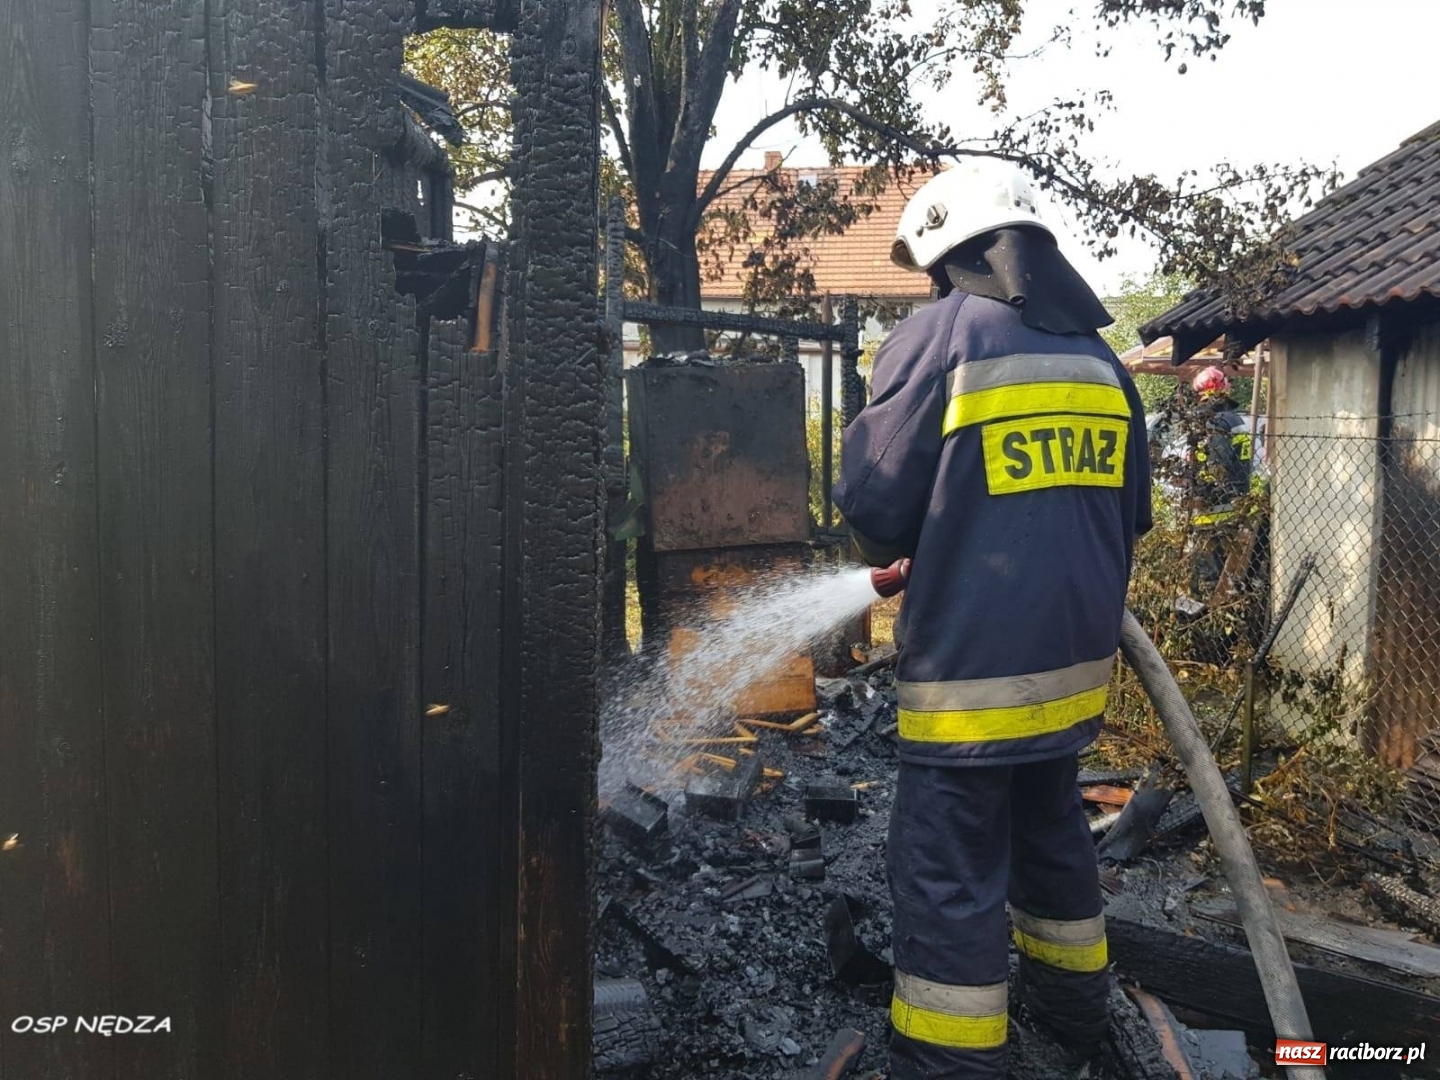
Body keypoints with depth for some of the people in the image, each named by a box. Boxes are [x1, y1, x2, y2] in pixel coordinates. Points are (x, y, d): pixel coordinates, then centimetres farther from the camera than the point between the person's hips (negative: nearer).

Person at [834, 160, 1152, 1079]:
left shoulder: (938, 336, -9)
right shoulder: (1099, 356, 9)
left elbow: (875, 503, -10)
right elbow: (1130, 512, 14)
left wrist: (895, 548, 11)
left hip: (973, 661, -7)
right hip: (1076, 654, 7)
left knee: (949, 866, 1)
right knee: (1050, 824, 25)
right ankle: (1075, 1004, 42)